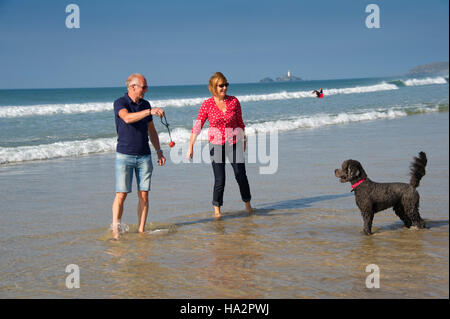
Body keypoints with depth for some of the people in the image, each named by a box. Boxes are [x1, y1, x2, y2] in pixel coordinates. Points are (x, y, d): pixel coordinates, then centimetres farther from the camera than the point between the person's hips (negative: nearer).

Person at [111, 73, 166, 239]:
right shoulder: (120, 103, -7)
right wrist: (150, 111, -39)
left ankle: (141, 230, 6)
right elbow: (127, 118, -30)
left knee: (144, 195, 1)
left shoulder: (145, 104, 11)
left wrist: (159, 151, 15)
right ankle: (115, 231, -4)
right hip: (124, 155, -5)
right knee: (121, 194, -8)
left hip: (144, 156, 5)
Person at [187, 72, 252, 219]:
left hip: (234, 143, 2)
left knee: (241, 176, 1)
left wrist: (244, 140, 18)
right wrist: (191, 147, -12)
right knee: (219, 180, -6)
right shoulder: (207, 104, -6)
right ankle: (217, 209, 15)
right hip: (216, 144, -1)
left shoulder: (234, 101, -2)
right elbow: (197, 126, -6)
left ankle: (247, 203, 25)